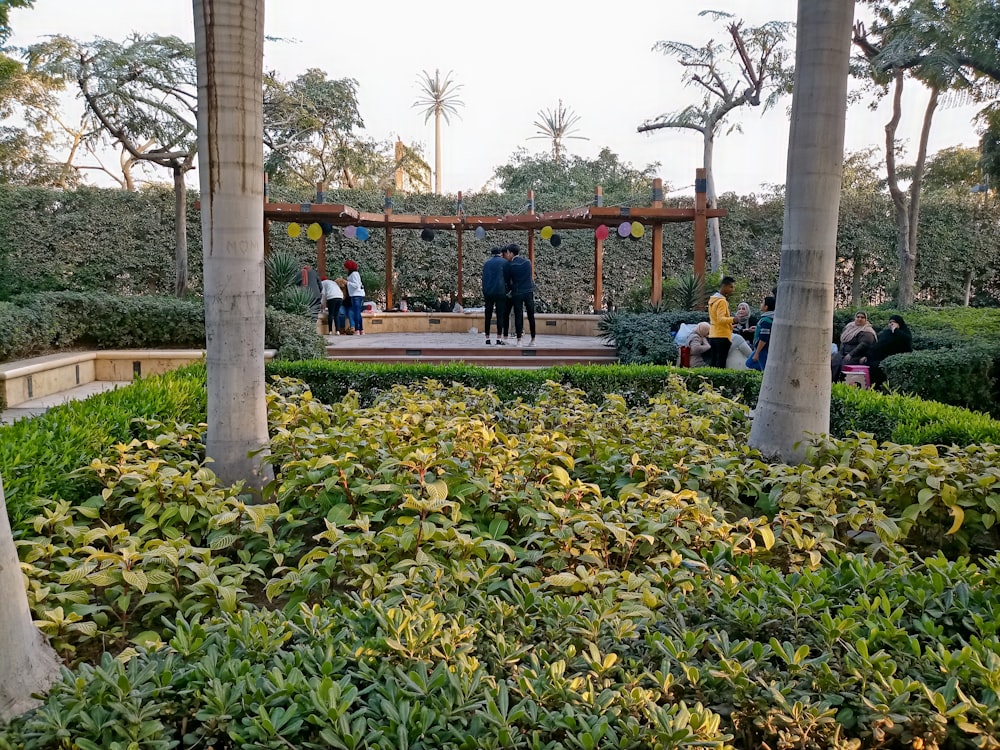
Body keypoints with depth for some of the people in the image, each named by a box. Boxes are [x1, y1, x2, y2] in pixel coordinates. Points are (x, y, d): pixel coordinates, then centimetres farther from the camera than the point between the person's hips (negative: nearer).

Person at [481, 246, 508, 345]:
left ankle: (487, 339, 7)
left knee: (488, 315, 7)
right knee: (500, 315, -1)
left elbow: (483, 278, 15)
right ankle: (499, 339, -4)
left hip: (488, 292, 4)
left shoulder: (486, 263, 12)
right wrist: (507, 289, 16)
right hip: (500, 291, -3)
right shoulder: (504, 262, 1)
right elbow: (507, 277, 4)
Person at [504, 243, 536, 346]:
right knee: (531, 316, 8)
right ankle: (533, 340, 12)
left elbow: (507, 280, 3)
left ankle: (519, 340, 0)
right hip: (529, 291, 3)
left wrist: (511, 288, 19)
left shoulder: (510, 265, -7)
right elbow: (531, 276, 11)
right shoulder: (527, 262, 3)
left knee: (518, 316, 2)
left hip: (517, 293, -3)